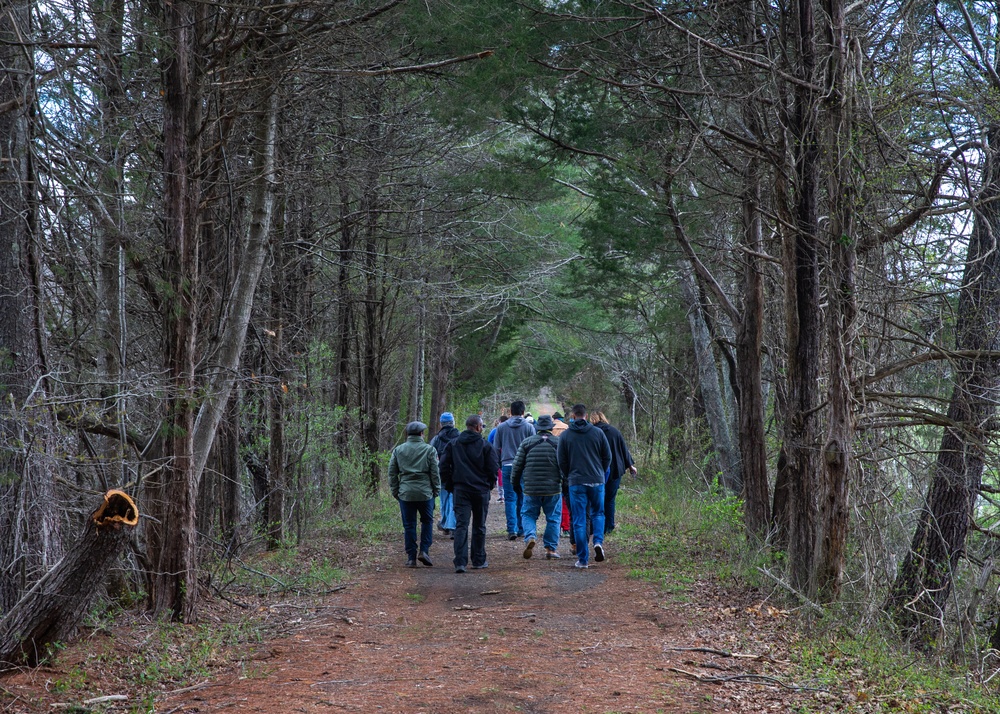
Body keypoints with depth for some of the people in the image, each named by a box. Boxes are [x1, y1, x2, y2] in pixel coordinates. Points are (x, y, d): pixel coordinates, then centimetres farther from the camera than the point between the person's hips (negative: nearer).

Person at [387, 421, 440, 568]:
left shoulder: (398, 450, 6)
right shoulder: (429, 450, -1)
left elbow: (392, 473, 7)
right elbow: (435, 473, -1)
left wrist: (395, 492, 13)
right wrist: (436, 490, 9)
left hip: (405, 494, 1)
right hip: (425, 493, -1)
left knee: (409, 525, 6)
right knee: (427, 521, 15)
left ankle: (411, 557, 6)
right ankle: (424, 551, 3)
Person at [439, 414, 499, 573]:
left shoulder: (453, 444, 4)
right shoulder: (486, 446, -5)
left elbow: (444, 467, 4)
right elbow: (492, 469, -5)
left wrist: (451, 485, 13)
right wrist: (490, 485, 12)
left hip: (460, 490, 1)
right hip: (481, 490, -1)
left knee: (461, 525, -3)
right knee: (479, 526, 11)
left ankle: (460, 562, -14)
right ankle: (479, 561, 18)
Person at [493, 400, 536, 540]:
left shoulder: (501, 427, 5)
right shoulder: (529, 427, 1)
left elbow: (496, 449, 9)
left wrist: (499, 465, 20)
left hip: (507, 466, 0)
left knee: (510, 498, 1)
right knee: (523, 499, 8)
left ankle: (512, 529, -10)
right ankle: (521, 529, 13)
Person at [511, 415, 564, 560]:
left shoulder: (526, 442, 1)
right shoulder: (559, 443, 0)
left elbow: (517, 465, 3)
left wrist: (515, 482, 16)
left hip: (531, 488, 0)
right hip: (553, 488, 0)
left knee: (528, 515, 13)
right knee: (553, 518, 10)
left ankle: (530, 537, -13)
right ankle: (551, 548, 10)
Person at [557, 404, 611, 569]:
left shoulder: (565, 435, 0)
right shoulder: (598, 432, 1)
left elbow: (561, 461, 3)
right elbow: (607, 457, 5)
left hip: (576, 482, -1)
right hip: (597, 481, 1)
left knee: (579, 521, 4)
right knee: (598, 513, 19)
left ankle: (583, 559, 3)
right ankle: (598, 541, -7)